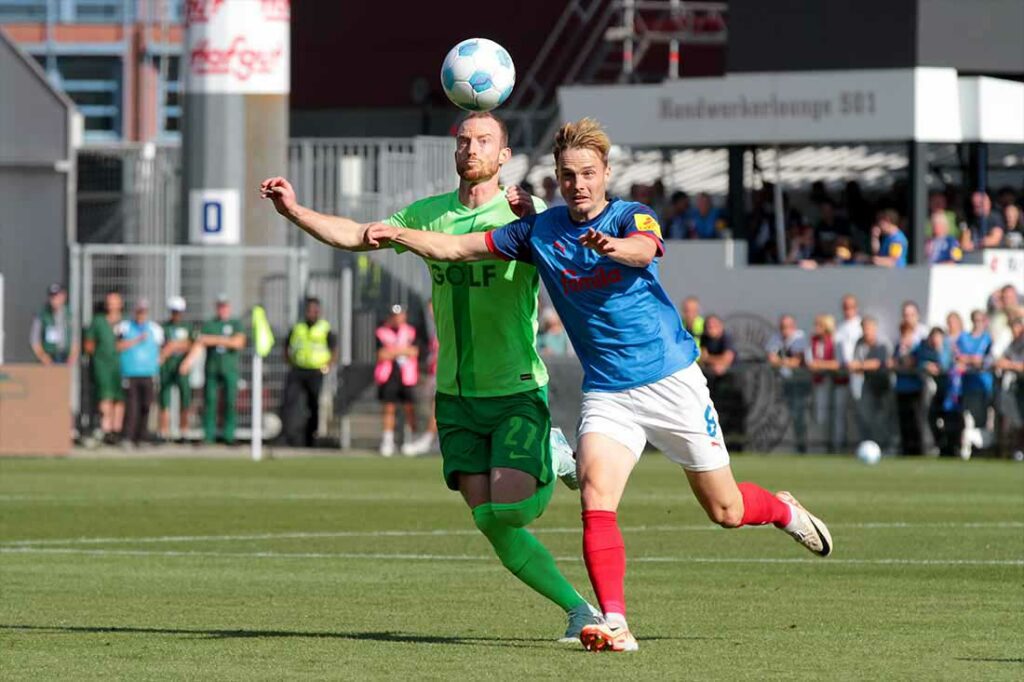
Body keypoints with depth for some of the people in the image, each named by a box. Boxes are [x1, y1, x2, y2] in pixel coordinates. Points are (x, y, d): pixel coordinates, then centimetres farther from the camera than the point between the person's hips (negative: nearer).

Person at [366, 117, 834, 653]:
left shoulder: (632, 217, -9)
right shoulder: (539, 231, 3)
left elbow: (644, 248, -34)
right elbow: (455, 248, 4)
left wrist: (612, 245, -56)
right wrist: (395, 234, -9)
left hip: (672, 381, -2)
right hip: (606, 394, 3)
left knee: (725, 511, 7)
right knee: (596, 498, -22)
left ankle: (785, 511, 40)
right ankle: (614, 624, -24)